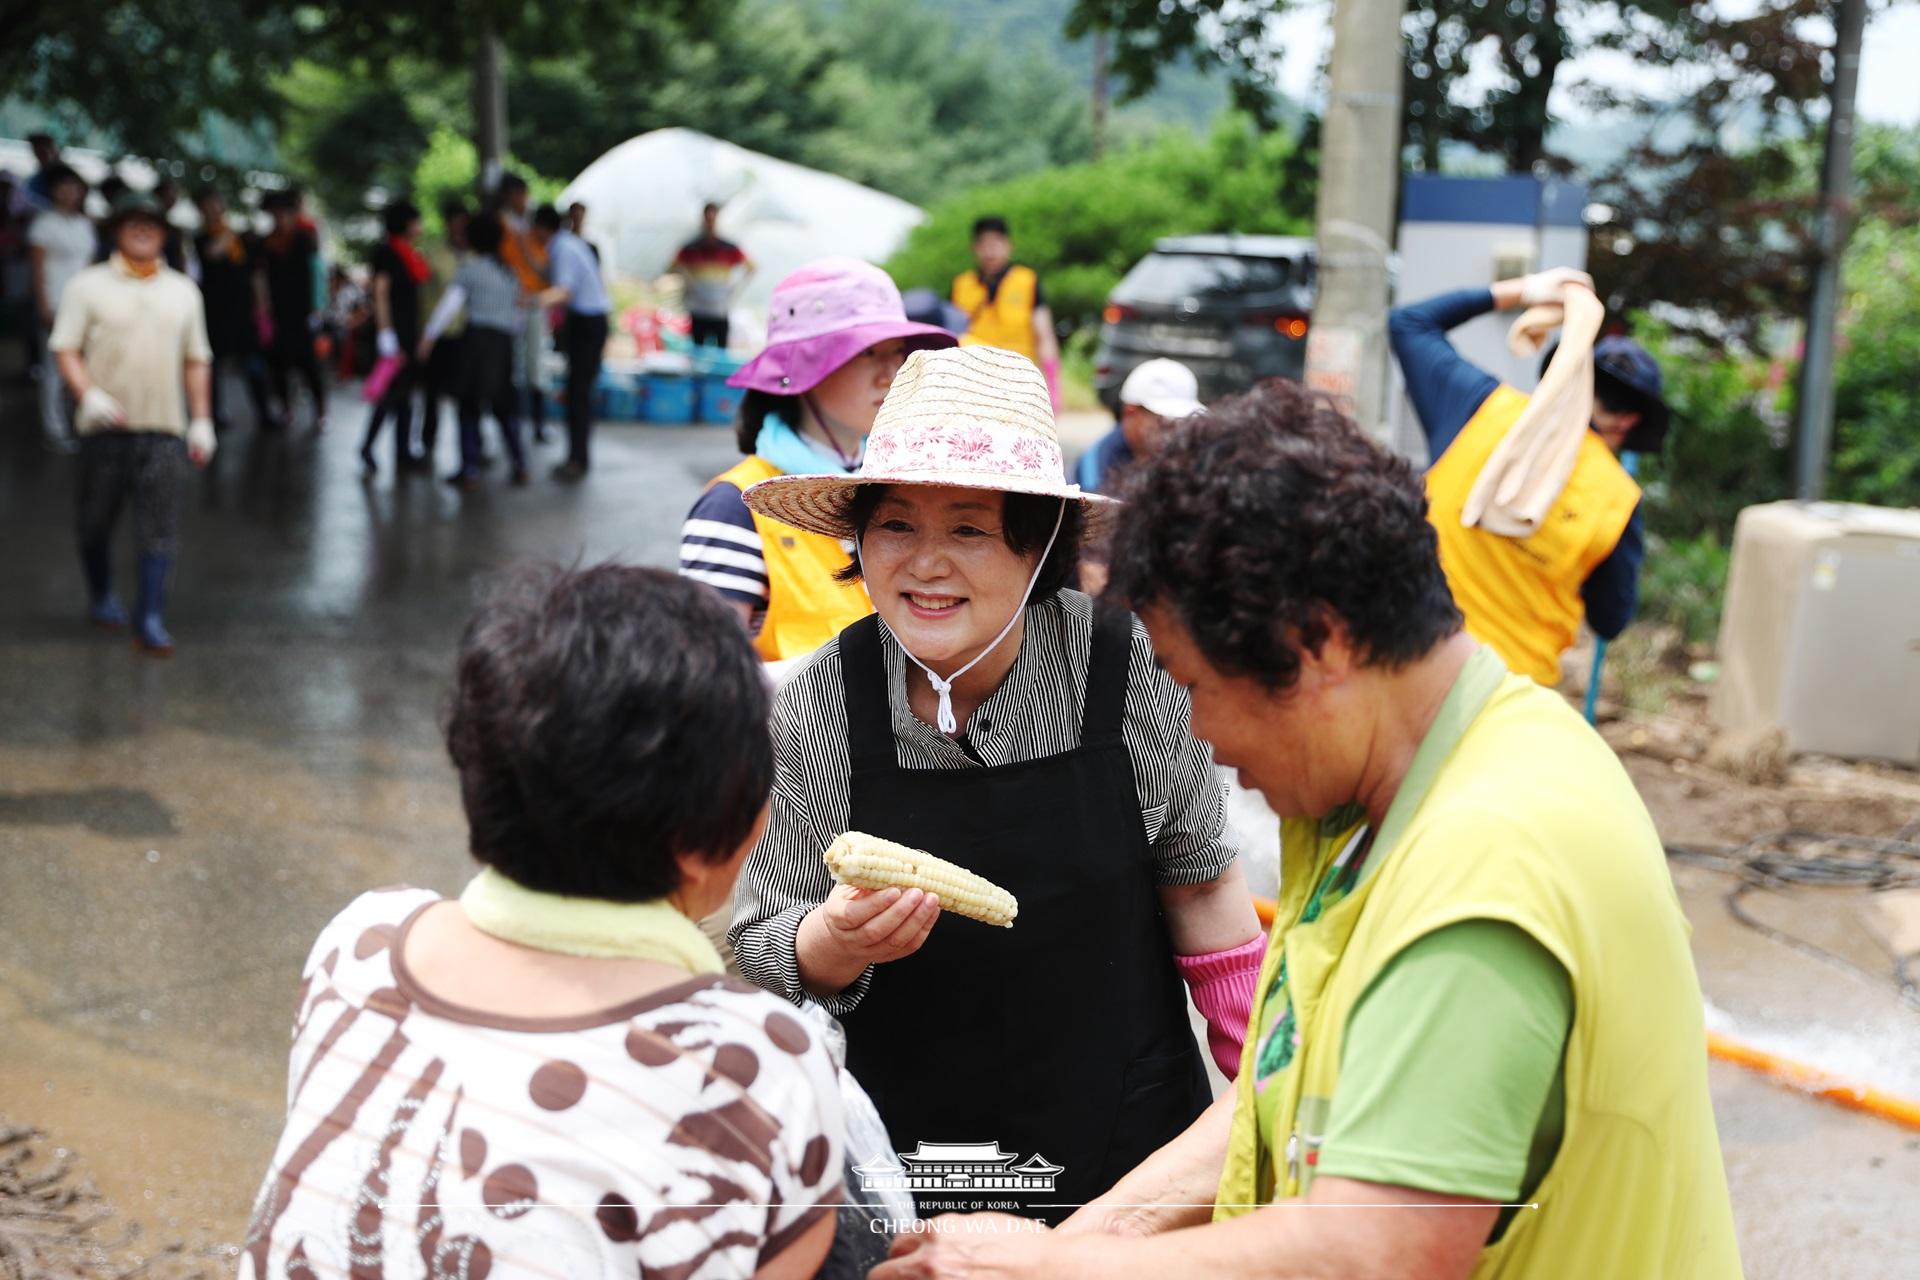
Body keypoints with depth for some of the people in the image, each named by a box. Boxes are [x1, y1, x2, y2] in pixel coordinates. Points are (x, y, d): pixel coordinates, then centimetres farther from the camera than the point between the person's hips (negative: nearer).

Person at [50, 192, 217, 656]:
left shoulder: (183, 291, 13)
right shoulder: (88, 285, 3)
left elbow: (196, 360, 17)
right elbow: (65, 348, -1)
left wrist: (202, 419, 10)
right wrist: (88, 395, -17)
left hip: (163, 427, 1)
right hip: (105, 426, -1)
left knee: (159, 528, -7)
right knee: (96, 521, 9)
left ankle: (150, 619, -6)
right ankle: (101, 596, 33)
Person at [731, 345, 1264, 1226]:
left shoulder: (1129, 669, -16)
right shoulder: (815, 707, -15)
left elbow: (1197, 886, -1)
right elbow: (761, 948, -6)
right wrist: (837, 944, -27)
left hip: (1127, 1139, 0)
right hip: (900, 1144, 0)